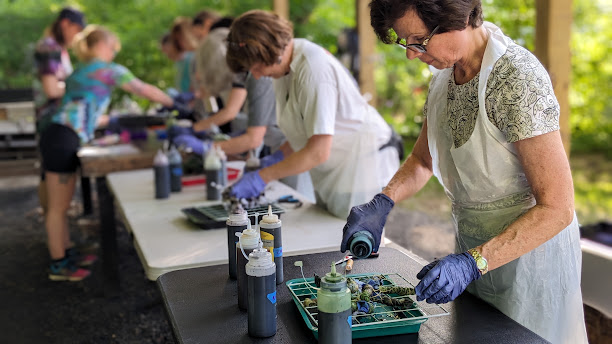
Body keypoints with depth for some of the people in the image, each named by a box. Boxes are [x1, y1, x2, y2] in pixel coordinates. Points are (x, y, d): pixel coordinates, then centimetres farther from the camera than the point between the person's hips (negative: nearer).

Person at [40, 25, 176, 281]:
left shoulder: (80, 72, 24)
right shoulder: (109, 70, -2)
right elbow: (145, 91, 0)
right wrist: (174, 103, 13)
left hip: (58, 136, 9)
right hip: (63, 140, -9)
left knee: (61, 203, 17)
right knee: (58, 207, -1)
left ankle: (66, 254, 28)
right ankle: (58, 266, 8)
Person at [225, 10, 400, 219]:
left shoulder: (313, 69, -25)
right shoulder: (285, 64, 2)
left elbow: (318, 152, -26)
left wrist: (262, 177, -20)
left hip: (362, 168, -9)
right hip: (331, 171, 9)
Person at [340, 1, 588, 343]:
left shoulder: (517, 78, -26)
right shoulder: (446, 71, -1)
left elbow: (557, 208, -25)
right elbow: (424, 158, 10)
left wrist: (473, 262, -32)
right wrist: (382, 203, -8)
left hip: (527, 246, -7)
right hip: (473, 246, 7)